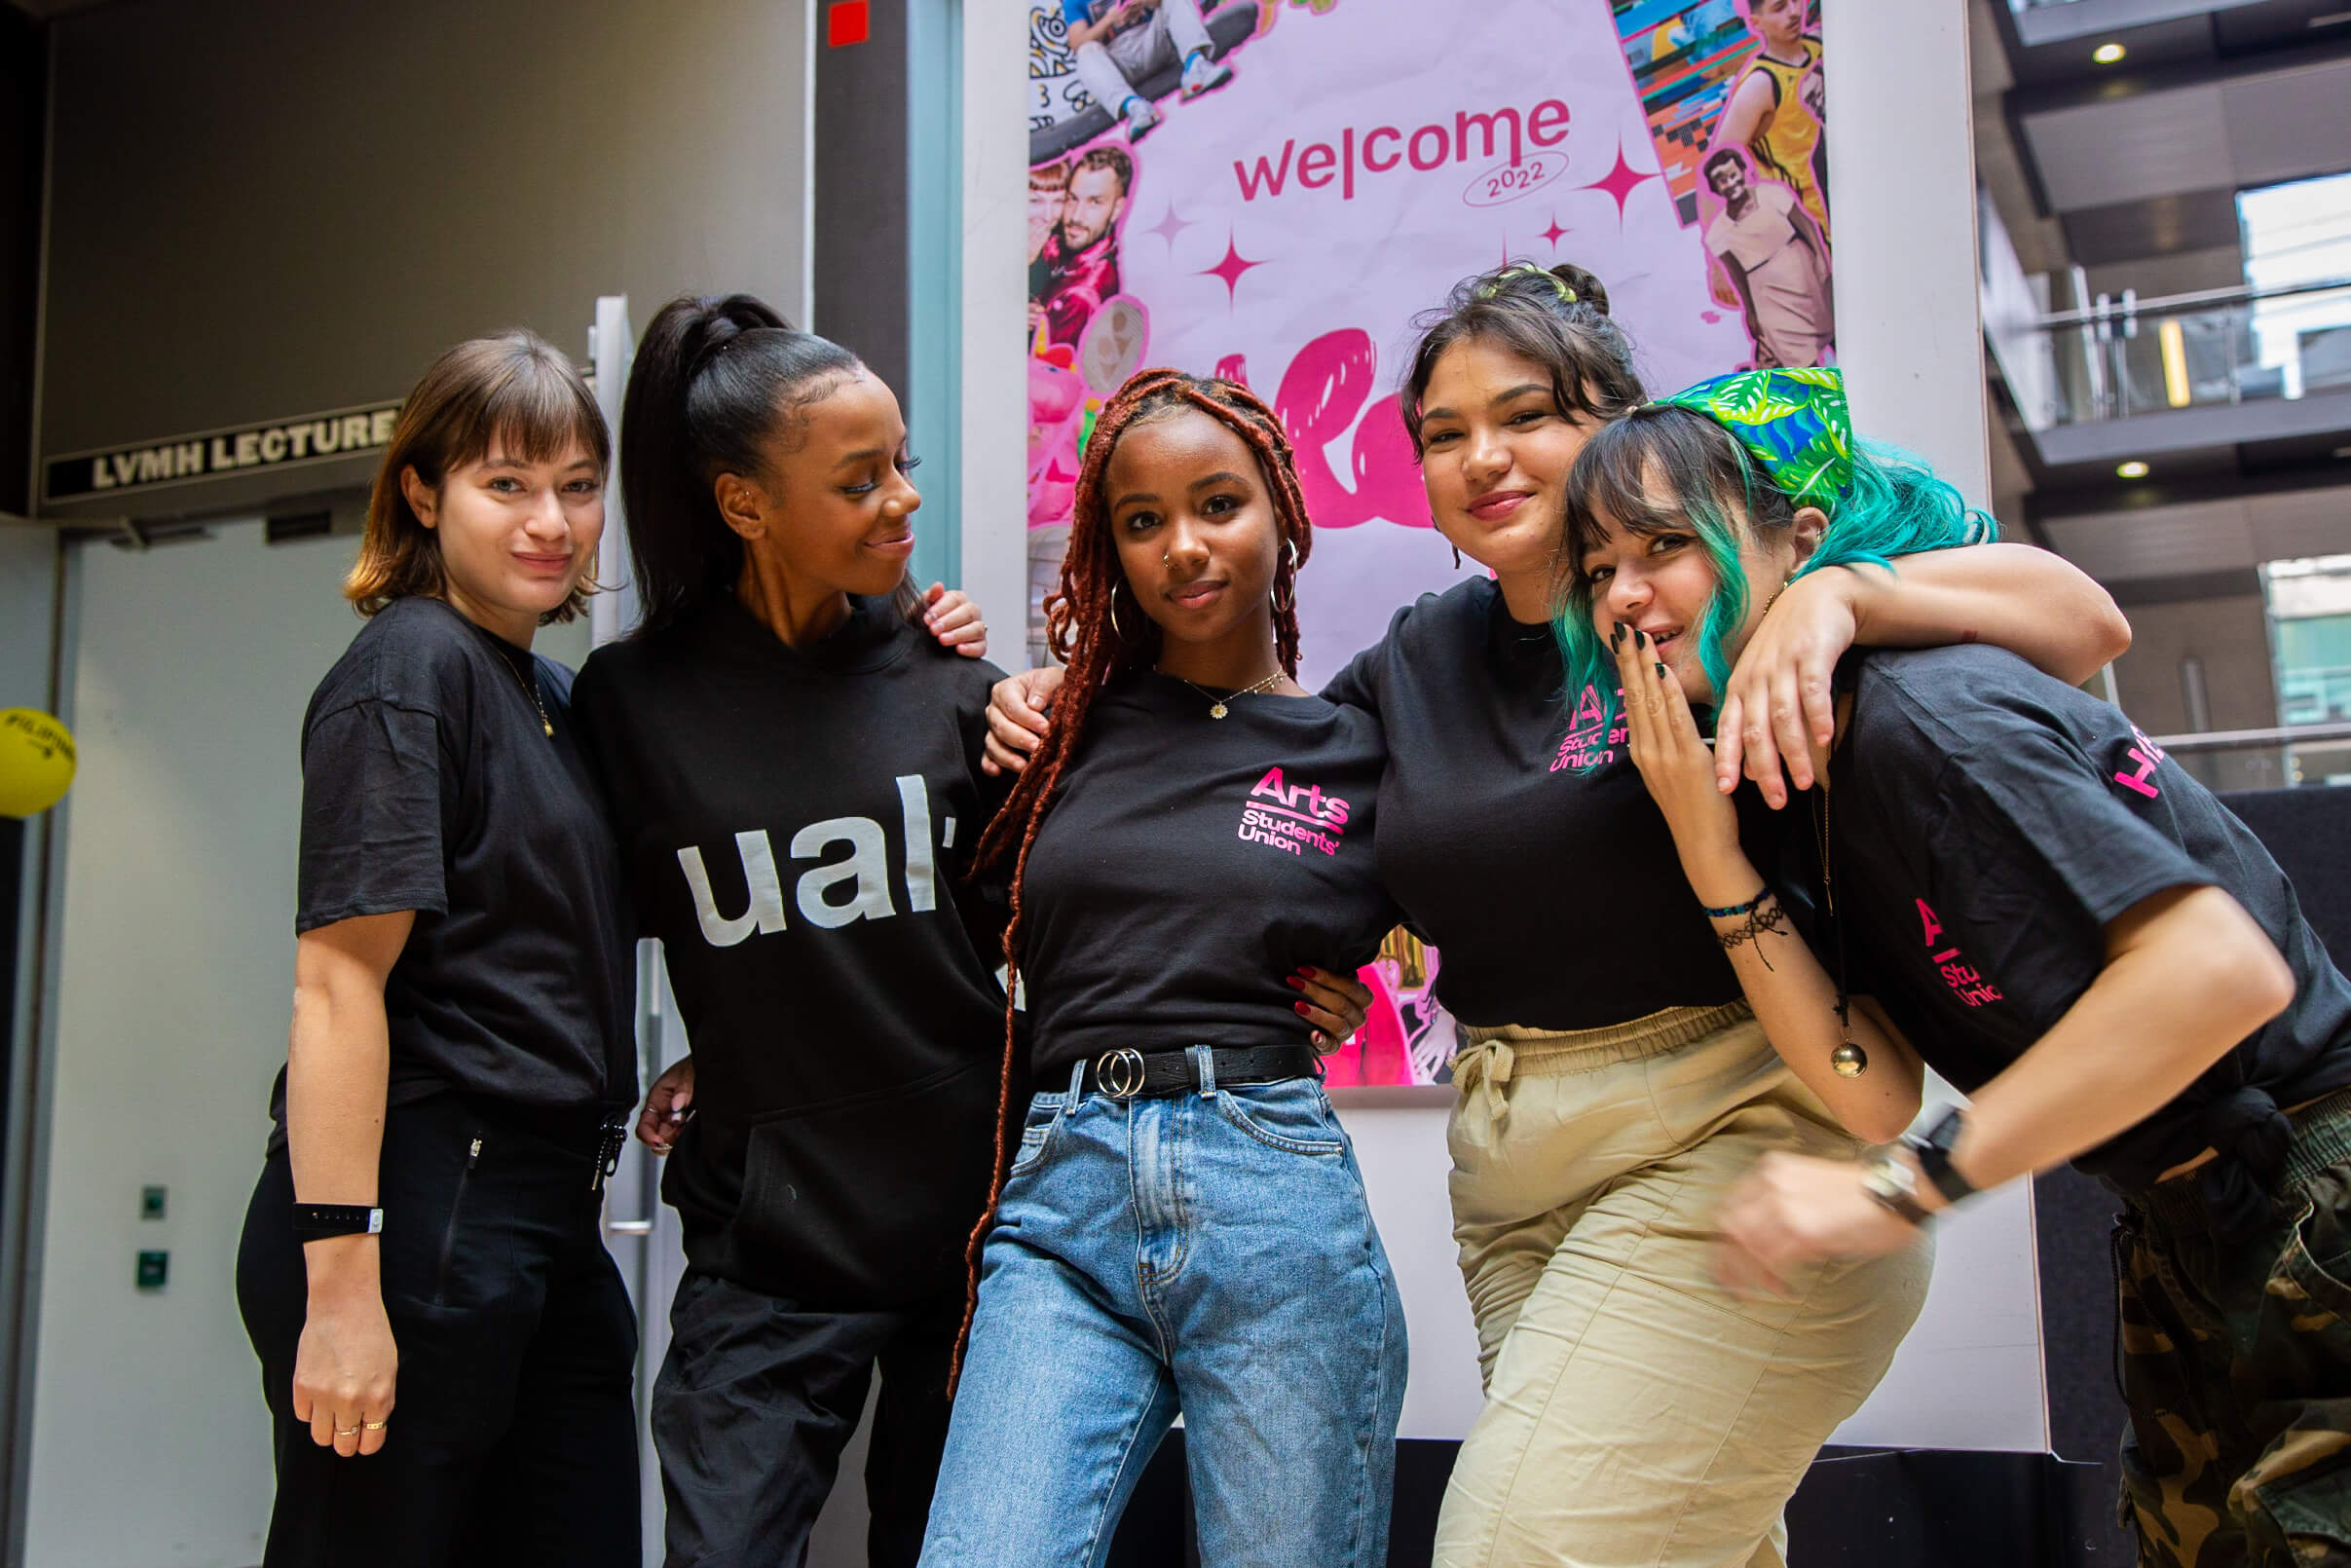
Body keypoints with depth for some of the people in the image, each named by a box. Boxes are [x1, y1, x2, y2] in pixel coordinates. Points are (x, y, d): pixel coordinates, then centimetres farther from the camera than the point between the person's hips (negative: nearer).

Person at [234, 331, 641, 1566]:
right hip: (420, 1205, -8)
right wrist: (339, 1284, -21)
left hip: (547, 1220, 8)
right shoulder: (409, 666, -9)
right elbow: (338, 978, -16)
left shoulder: (550, 692, 16)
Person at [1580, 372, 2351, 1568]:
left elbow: (2225, 967, -32)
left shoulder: (1925, 717, -23)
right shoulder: (1806, 797, 4)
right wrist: (1708, 851, -14)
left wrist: (1900, 1189, -30)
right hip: (2188, 1241, 9)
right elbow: (1876, 1085, -6)